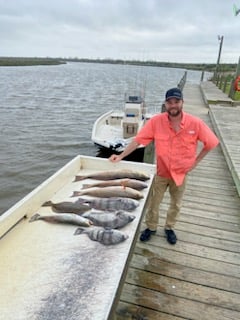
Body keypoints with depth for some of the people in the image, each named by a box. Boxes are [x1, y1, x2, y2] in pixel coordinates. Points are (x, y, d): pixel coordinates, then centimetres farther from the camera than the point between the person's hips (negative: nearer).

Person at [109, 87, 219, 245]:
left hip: (181, 173, 1)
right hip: (161, 172, 0)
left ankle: (169, 228, 47)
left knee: (176, 204, 21)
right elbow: (138, 140, -16)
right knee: (154, 203, 16)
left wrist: (196, 161, -6)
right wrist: (121, 156, -22)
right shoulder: (156, 121, -17)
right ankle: (151, 227, 42)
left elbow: (211, 143, -5)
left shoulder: (195, 123, -18)